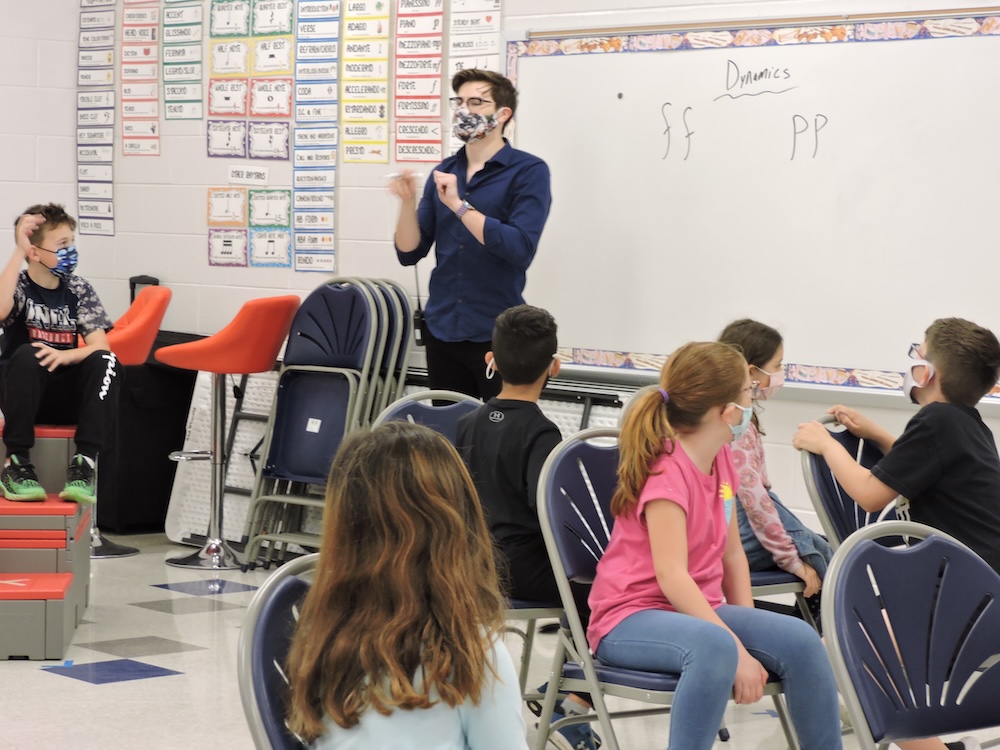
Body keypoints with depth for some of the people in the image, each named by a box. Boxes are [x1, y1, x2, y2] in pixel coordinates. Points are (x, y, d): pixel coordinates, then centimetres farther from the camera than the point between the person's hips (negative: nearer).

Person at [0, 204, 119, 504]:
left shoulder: (79, 290, 3)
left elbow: (100, 346, -7)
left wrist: (66, 356, -28)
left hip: (68, 395, 2)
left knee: (104, 361, -27)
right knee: (27, 355, -34)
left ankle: (83, 463, -32)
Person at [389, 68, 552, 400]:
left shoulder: (529, 171, -7)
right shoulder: (444, 172, 9)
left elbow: (520, 249, -20)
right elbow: (409, 253, 7)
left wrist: (458, 204, -19)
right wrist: (408, 202, -10)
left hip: (496, 334, -5)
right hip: (441, 329, 5)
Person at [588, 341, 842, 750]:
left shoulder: (721, 459, 7)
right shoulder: (667, 470, -19)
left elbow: (731, 553, 11)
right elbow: (671, 577, -26)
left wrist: (751, 629, -1)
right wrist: (738, 648, -30)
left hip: (697, 611, 8)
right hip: (632, 619, -8)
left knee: (800, 640, -14)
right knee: (714, 645, -38)